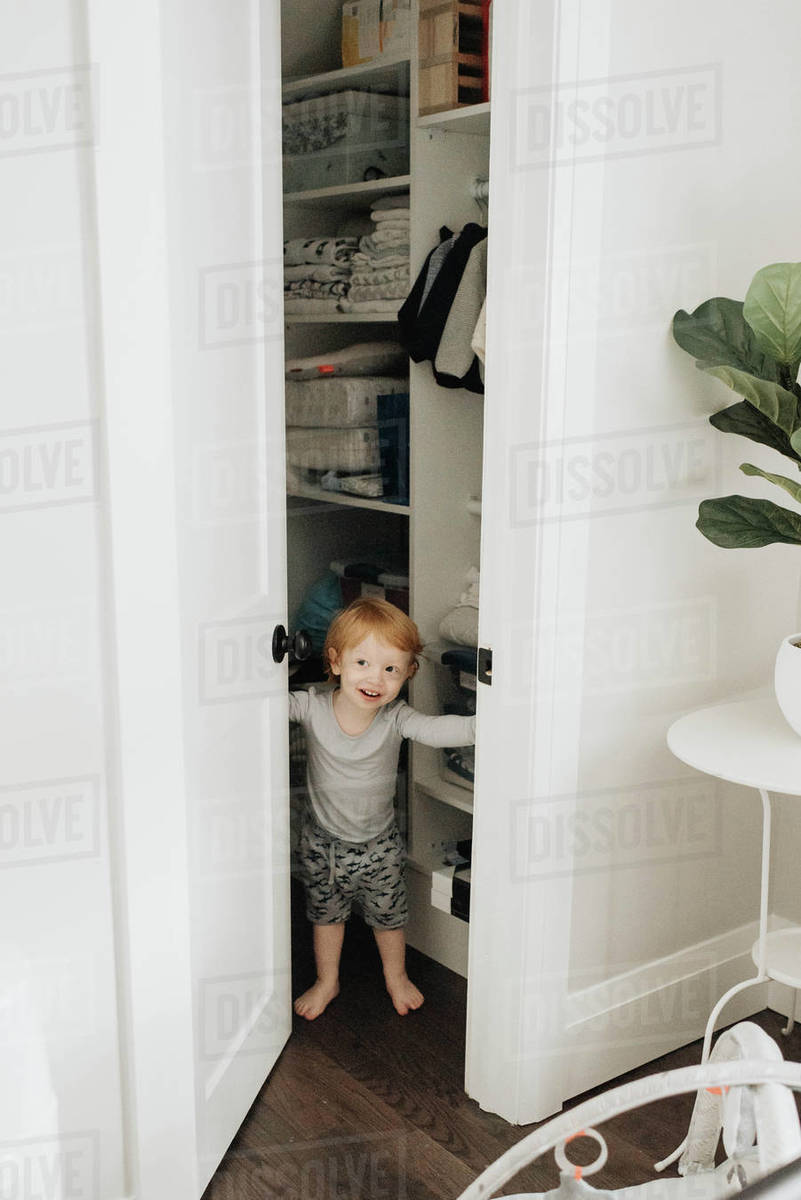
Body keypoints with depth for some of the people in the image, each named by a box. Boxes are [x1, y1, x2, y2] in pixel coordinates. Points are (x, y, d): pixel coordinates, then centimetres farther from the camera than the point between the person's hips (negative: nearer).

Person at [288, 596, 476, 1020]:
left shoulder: (396, 718, -24)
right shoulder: (313, 707, -23)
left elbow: (437, 729, -36)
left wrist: (480, 726, -55)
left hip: (379, 844, 0)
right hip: (322, 842, 0)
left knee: (388, 915, 20)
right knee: (325, 914, 22)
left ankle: (396, 976, 49)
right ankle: (327, 981, 48)